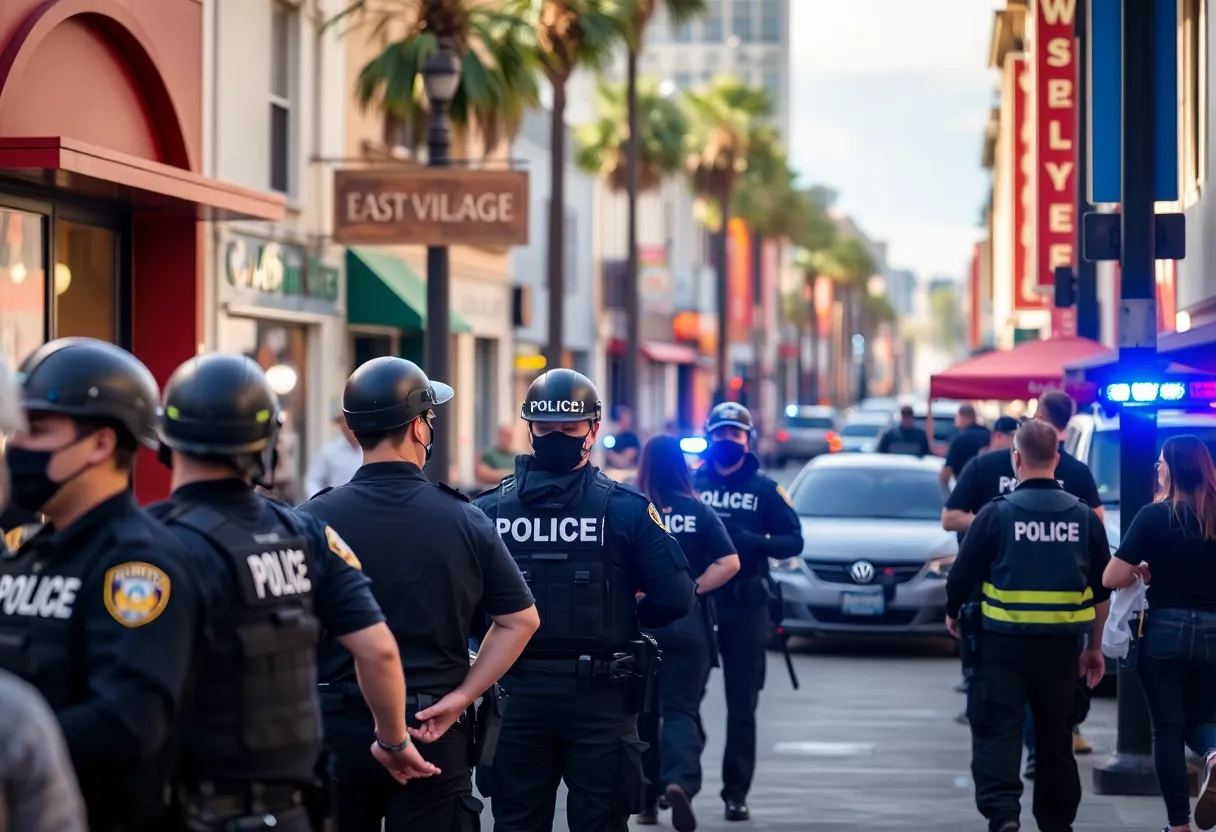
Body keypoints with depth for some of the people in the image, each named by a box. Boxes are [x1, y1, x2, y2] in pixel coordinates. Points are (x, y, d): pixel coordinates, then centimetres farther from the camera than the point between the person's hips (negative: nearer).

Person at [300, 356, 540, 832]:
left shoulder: (312, 520, -6)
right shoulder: (464, 521, -2)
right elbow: (521, 620, -1)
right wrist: (462, 696, -2)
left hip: (335, 730, 0)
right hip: (433, 734, 0)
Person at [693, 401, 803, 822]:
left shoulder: (765, 489, 6)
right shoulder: (691, 484, 7)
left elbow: (793, 541, 2)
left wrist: (753, 542, -16)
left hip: (746, 605, 0)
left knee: (742, 704, 2)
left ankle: (736, 792, 6)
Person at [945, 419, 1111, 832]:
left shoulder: (997, 513, -8)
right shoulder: (1084, 517, 2)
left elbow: (961, 576, -3)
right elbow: (1102, 591, 8)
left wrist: (952, 613, 18)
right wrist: (1094, 647, 19)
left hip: (1005, 643, -3)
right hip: (1062, 646, 3)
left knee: (997, 731, -2)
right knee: (1056, 739, 16)